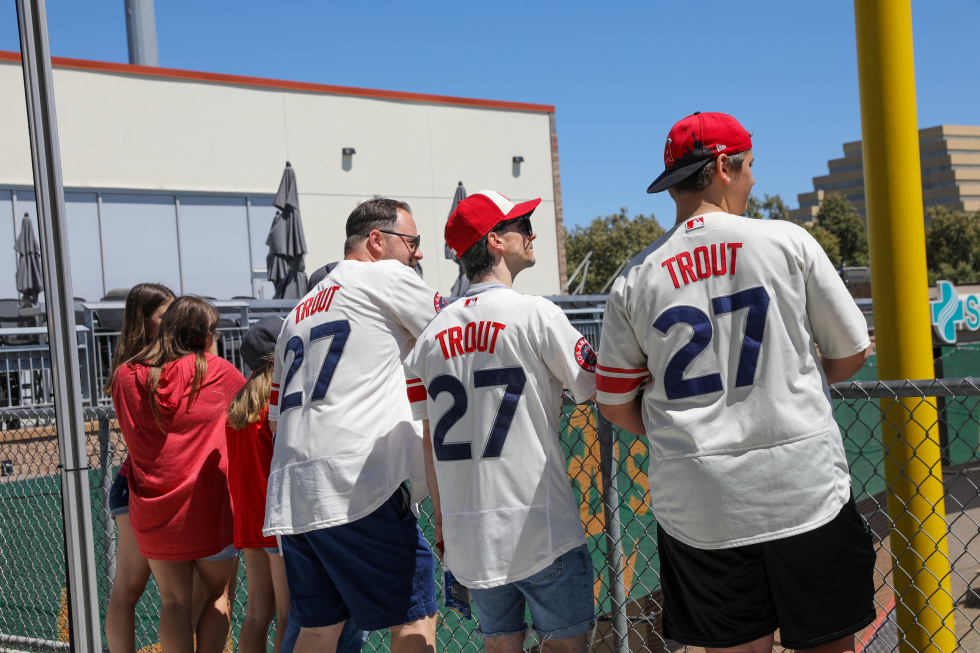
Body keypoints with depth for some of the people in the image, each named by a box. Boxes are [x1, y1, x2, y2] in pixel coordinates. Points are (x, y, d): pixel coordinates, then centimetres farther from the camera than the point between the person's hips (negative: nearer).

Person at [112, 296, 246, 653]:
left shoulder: (125, 376, -1)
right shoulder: (216, 370, -9)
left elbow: (131, 433, 13)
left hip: (151, 508, 3)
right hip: (207, 504, -3)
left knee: (173, 601, 11)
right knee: (219, 595, 11)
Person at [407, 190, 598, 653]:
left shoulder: (433, 332, 8)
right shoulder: (534, 313, -9)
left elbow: (428, 439, 12)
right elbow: (599, 392, -4)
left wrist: (442, 519, 19)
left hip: (468, 533, 6)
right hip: (538, 526, -6)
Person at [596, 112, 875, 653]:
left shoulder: (635, 278, 2)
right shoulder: (788, 241, -3)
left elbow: (614, 405, 7)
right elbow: (852, 353, 5)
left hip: (695, 505, 2)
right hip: (804, 488, -1)